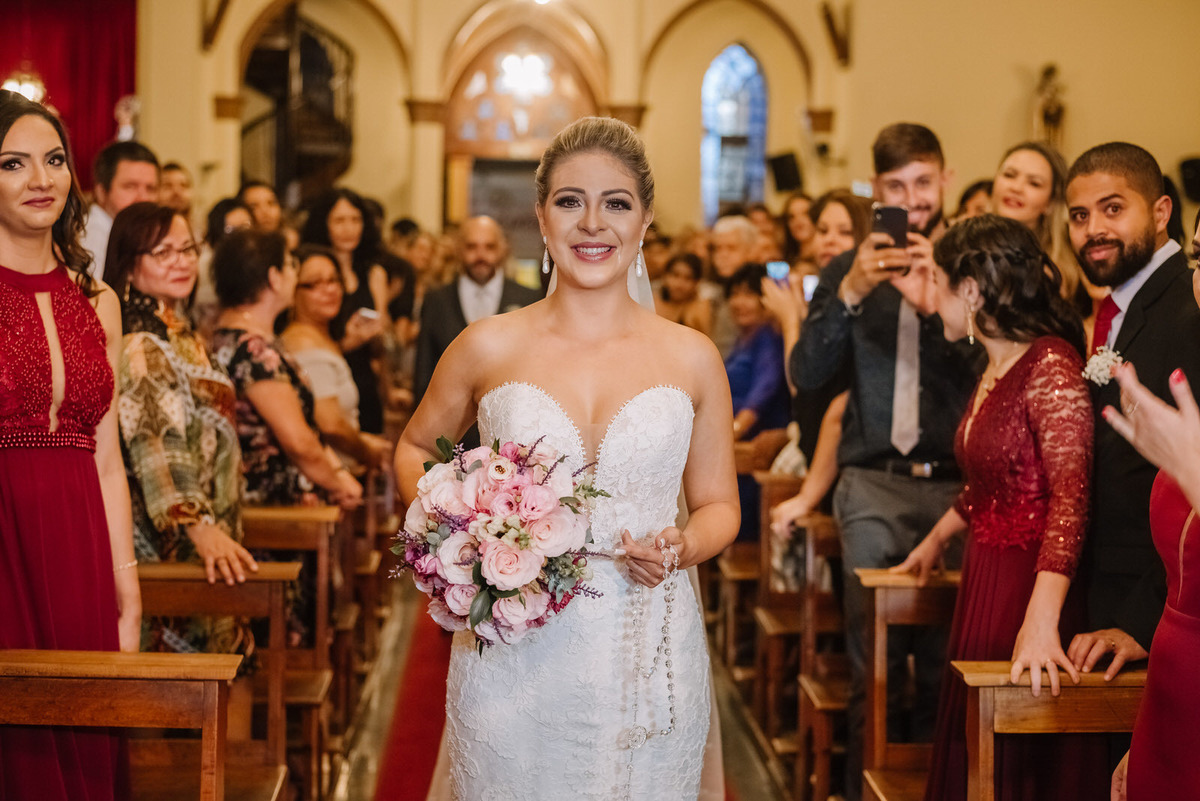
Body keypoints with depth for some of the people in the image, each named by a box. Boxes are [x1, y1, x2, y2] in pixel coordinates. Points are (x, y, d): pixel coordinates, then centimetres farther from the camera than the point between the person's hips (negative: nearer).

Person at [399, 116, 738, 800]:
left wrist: (680, 549, -10)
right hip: (514, 660, -1)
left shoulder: (692, 358, 2)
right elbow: (415, 447, 15)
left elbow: (718, 504, 11)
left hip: (646, 665, 1)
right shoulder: (488, 348, 0)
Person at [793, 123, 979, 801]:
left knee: (947, 662, -1)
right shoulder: (849, 270, 12)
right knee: (872, 662, -7)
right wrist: (849, 294, -13)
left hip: (957, 485, -1)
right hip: (876, 485, 1)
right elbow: (808, 375, 1)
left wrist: (935, 307, -19)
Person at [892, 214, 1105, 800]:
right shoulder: (994, 368, 12)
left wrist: (1042, 619, -37)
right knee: (973, 753, 14)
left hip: (1029, 589, -9)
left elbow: (1070, 494, -27)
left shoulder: (1051, 365, -17)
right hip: (982, 578, 9)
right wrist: (936, 540, 36)